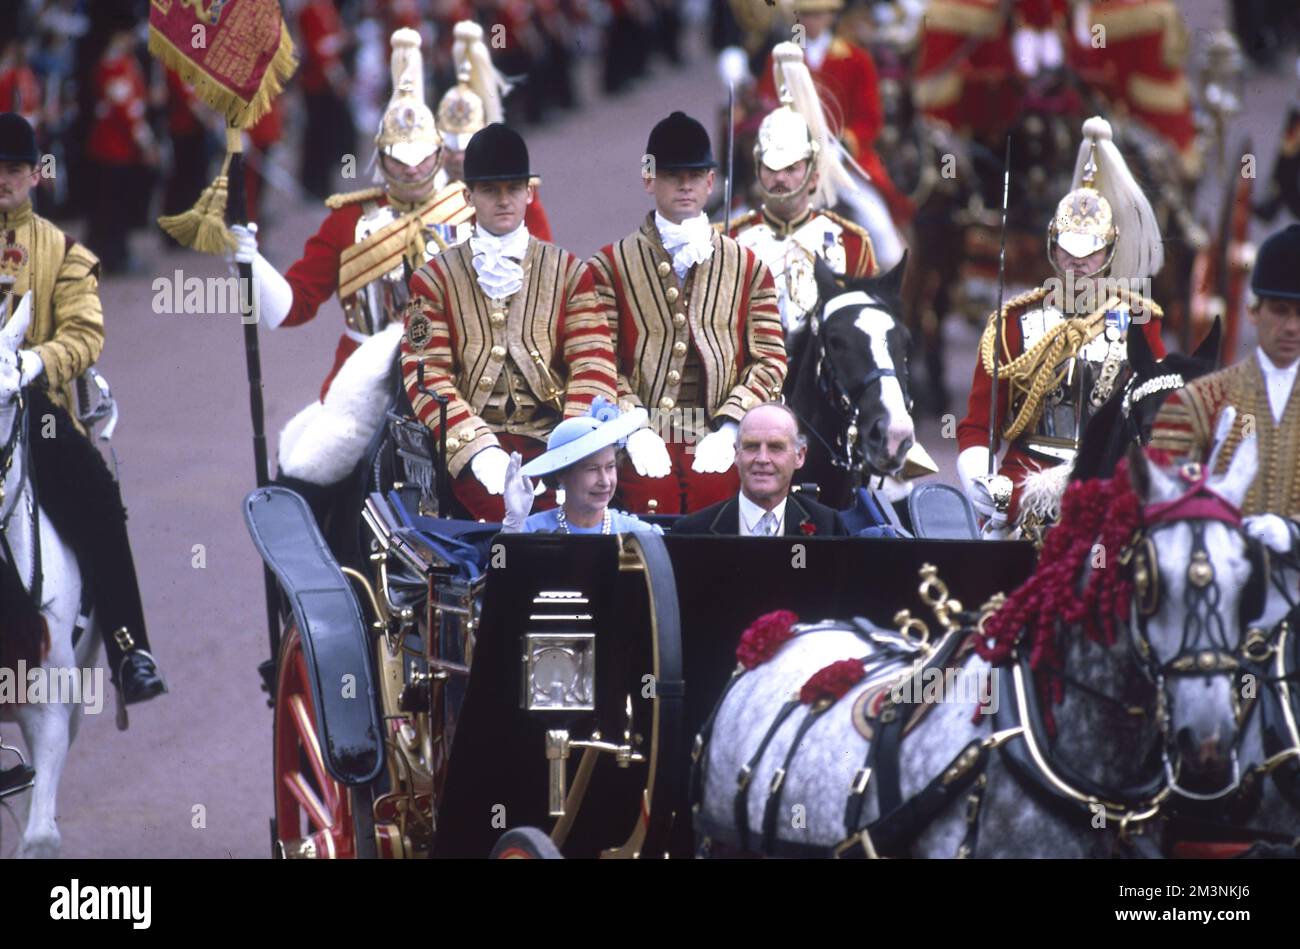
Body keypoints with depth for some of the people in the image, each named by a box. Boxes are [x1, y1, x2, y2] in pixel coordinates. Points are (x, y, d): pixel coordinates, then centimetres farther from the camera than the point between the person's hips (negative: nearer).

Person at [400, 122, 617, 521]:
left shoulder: (569, 272, 15)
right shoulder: (436, 278, 11)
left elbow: (593, 367, 6)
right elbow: (427, 376, 2)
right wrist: (479, 451, -14)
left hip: (548, 440, 2)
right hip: (471, 440, -1)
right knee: (509, 509, -30)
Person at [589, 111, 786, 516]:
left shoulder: (748, 268, 10)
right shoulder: (610, 266, 5)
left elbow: (769, 361, 6)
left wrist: (728, 431, -7)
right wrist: (634, 432, -12)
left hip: (718, 451, 1)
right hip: (644, 452, -1)